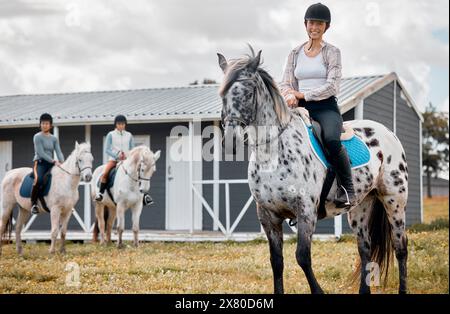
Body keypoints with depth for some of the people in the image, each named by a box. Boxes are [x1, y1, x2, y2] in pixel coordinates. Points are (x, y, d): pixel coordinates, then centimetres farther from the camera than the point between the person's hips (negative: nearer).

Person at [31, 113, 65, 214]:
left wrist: (62, 162, -16)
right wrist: (54, 161, -21)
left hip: (51, 164, 6)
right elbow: (41, 153, -12)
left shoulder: (54, 138, 14)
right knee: (39, 179, -35)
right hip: (39, 162, -6)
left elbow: (59, 152, 4)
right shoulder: (37, 137, -2)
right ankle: (33, 203, -21)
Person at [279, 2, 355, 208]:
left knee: (331, 140, -35)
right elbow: (285, 84, 13)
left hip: (326, 107, -4)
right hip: (301, 108, 4)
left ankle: (346, 190, -22)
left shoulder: (332, 52, 4)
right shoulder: (295, 54, 16)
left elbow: (332, 85, -7)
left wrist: (303, 94, -13)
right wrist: (290, 96, -11)